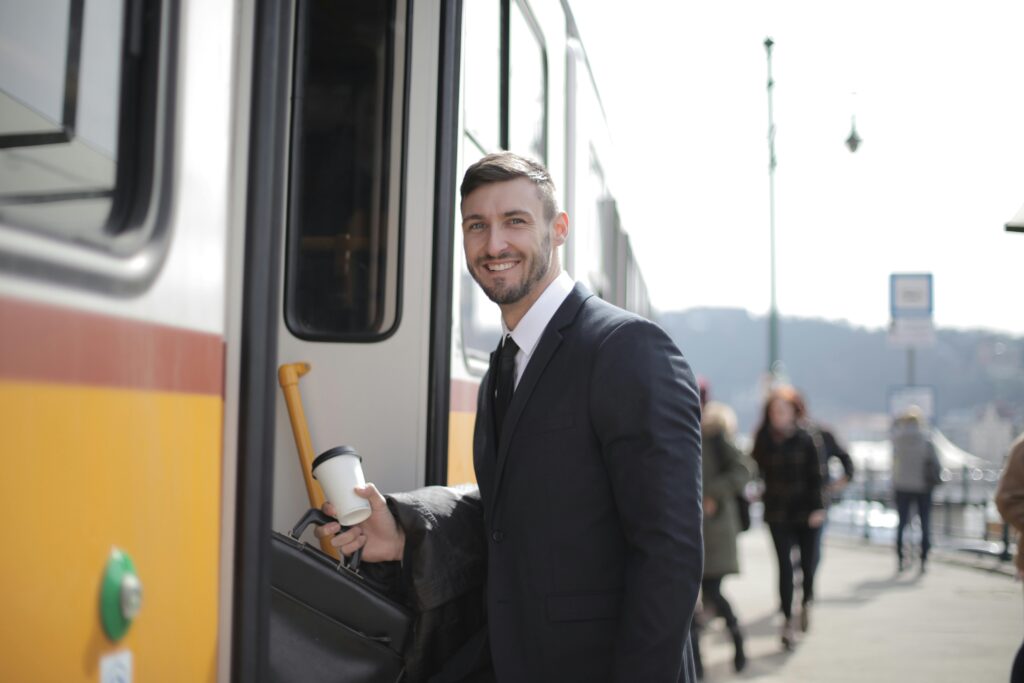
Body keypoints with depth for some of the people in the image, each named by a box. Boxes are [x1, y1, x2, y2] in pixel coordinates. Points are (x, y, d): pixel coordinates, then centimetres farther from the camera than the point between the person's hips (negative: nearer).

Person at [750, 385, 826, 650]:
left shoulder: (805, 440, -4)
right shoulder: (763, 441, -1)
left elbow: (814, 476, -5)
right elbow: (757, 471, 3)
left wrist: (817, 508, -10)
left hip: (805, 511, 0)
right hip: (778, 513, 0)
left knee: (807, 563, 9)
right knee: (785, 566, -5)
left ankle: (806, 603, 38)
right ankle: (788, 621, 0)